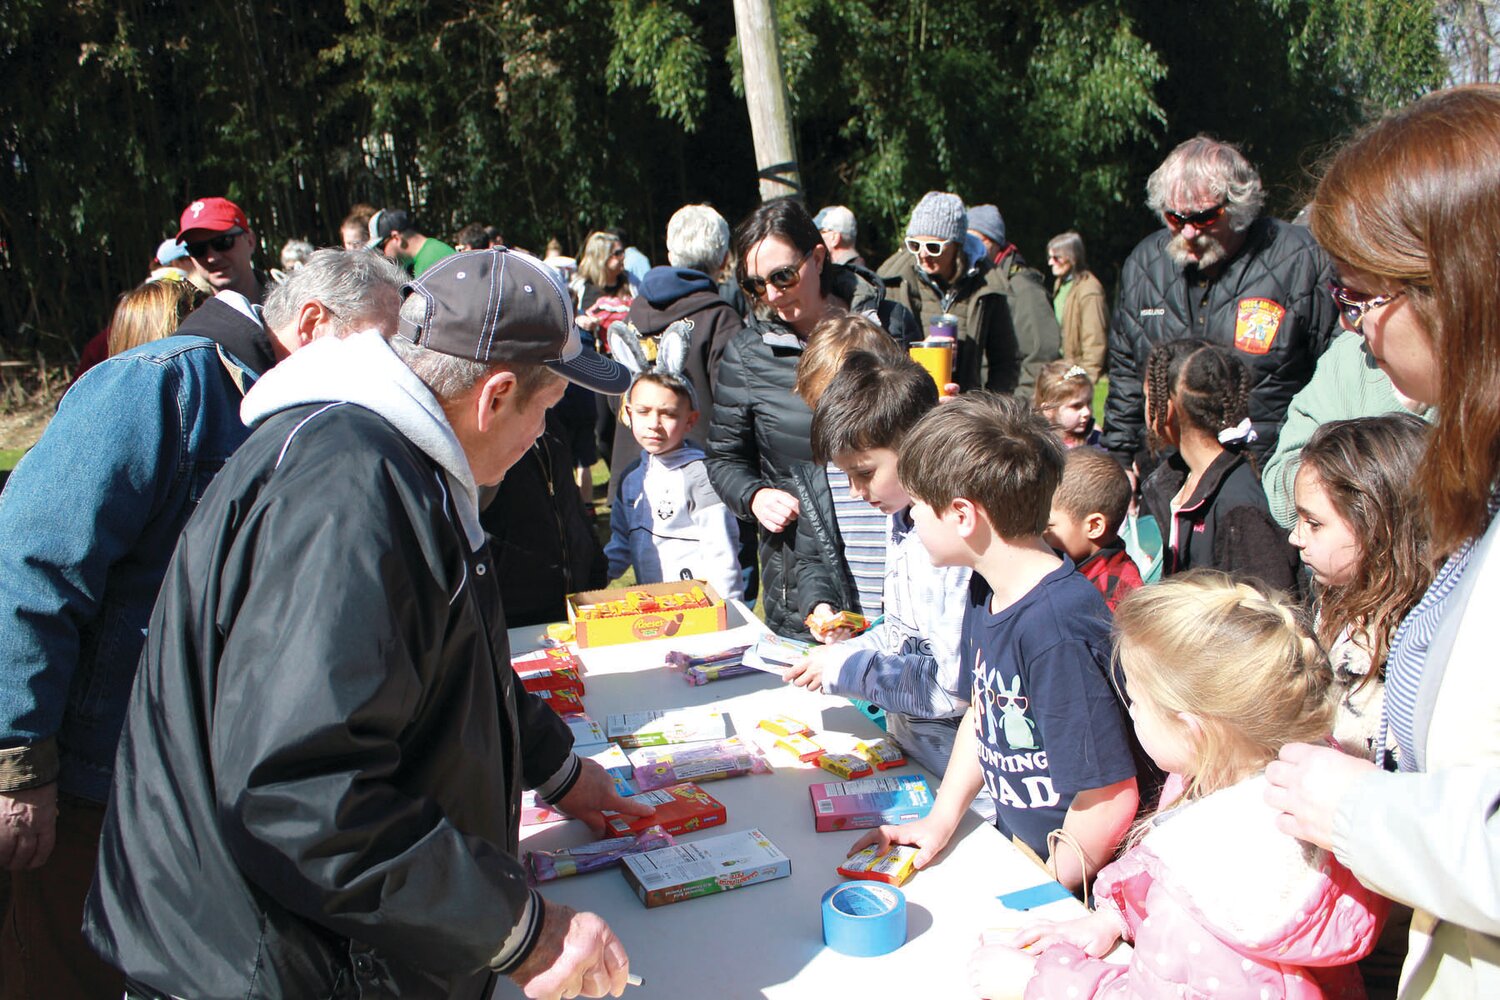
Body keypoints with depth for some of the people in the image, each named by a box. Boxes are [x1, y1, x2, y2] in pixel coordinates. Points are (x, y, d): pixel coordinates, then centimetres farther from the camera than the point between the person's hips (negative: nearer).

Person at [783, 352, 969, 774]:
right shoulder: (901, 517, 7)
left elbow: (959, 682, -24)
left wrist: (844, 669, -16)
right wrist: (841, 652, 3)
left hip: (950, 760, -8)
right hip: (902, 737, 8)